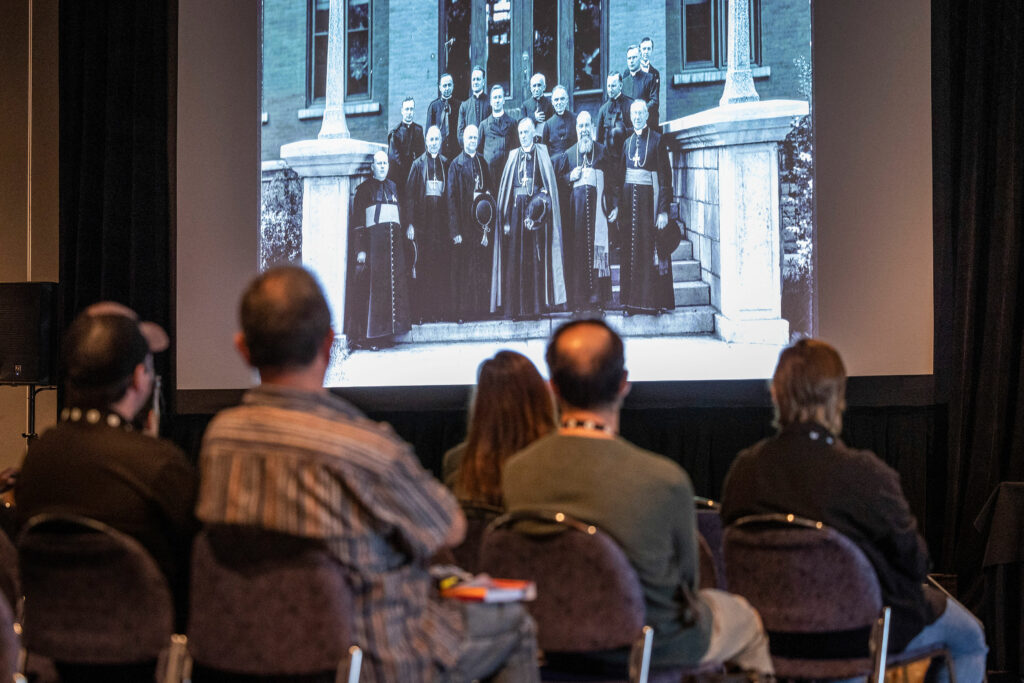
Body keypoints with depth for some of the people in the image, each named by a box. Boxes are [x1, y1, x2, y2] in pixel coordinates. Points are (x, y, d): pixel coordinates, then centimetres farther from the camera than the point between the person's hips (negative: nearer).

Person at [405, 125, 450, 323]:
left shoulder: (446, 164, 12)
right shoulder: (418, 164, 6)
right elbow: (409, 195, 1)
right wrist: (410, 223, -8)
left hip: (442, 220, 2)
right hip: (423, 221, -2)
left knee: (443, 265, -2)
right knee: (423, 265, -5)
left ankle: (442, 310, 1)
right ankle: (423, 312, -4)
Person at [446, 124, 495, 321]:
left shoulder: (483, 164, 14)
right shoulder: (456, 165, 0)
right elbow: (451, 198, -5)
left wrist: (489, 226, 2)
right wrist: (455, 231, -13)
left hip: (481, 221, 4)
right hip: (464, 223, -4)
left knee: (482, 266, 3)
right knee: (464, 269, -5)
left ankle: (481, 308, 7)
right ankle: (463, 311, -3)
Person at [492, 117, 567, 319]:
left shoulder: (541, 154, 7)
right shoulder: (513, 156, 13)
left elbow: (549, 185, 0)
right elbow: (506, 188, 9)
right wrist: (506, 219, 0)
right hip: (516, 209, 2)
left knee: (536, 257, -4)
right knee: (515, 259, -3)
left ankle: (538, 305, -2)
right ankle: (516, 307, -3)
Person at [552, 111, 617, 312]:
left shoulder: (602, 151, 9)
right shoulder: (569, 153, 14)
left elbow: (612, 180, 5)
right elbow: (558, 178, 16)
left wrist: (614, 205, -4)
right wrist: (571, 177, -4)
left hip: (596, 204, -1)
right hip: (575, 205, 1)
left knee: (596, 248, -6)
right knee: (577, 250, -4)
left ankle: (597, 296, -4)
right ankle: (578, 298, -3)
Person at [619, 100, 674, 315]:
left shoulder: (657, 140, -2)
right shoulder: (628, 142, 14)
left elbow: (665, 177, -7)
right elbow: (621, 175, 15)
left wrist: (664, 210, -14)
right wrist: (618, 206, 6)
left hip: (649, 199, -5)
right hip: (629, 199, 5)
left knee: (651, 249, -4)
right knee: (631, 251, 3)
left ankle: (655, 301, 0)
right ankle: (633, 301, 6)